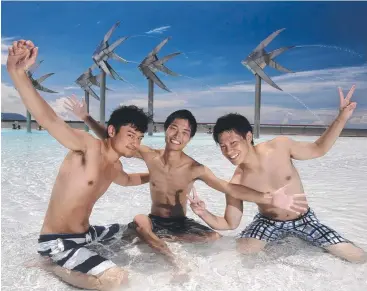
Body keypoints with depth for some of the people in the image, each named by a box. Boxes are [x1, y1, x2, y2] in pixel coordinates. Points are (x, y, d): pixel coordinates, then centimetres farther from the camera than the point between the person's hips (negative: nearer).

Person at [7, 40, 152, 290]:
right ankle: (55, 266, -4)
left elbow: (128, 180, 31)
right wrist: (18, 73, -48)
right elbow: (48, 119, -35)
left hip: (85, 234, 9)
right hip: (56, 242, -9)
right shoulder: (89, 146, -20)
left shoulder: (115, 167, 6)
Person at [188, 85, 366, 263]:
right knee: (240, 252, -24)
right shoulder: (235, 185, -23)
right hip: (268, 222, -1)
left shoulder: (280, 146, -23)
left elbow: (318, 149, -6)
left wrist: (341, 118, -17)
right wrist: (204, 214, -32)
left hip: (303, 219, 1)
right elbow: (231, 224, -12)